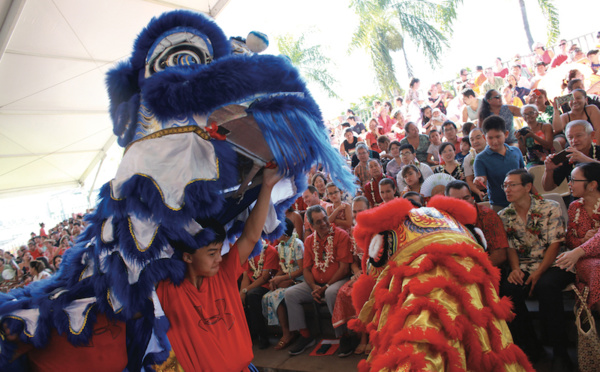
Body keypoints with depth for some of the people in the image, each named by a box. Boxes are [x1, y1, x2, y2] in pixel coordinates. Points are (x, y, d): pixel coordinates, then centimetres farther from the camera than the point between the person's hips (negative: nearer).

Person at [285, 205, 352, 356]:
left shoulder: (341, 235, -7)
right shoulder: (309, 240, 11)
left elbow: (344, 267, -12)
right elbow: (306, 269, 10)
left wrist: (326, 286, -15)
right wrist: (314, 287, -9)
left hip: (337, 280, -6)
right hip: (316, 283, 6)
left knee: (331, 293, -38)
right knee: (290, 294, -10)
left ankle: (343, 336, -20)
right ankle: (305, 336, 0)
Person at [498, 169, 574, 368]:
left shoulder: (550, 208, -2)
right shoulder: (504, 216, 7)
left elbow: (555, 245, -7)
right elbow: (510, 247, 5)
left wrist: (538, 273, -17)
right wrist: (515, 269, -15)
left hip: (553, 265, -3)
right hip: (523, 268, 3)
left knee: (546, 286, -36)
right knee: (507, 288, -28)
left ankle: (560, 351, -17)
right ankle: (529, 348, -8)